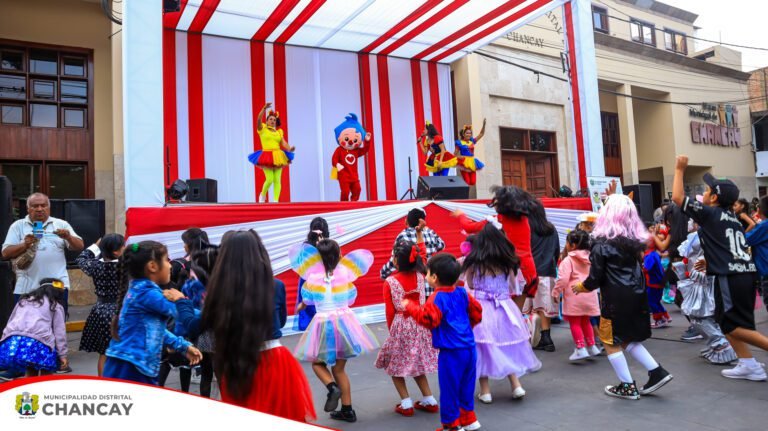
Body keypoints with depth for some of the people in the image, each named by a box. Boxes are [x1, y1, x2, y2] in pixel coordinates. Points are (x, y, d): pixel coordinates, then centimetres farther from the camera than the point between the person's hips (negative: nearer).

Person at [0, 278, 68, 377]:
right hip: (36, 343, -4)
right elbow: (59, 331, 10)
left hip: (12, 343, 5)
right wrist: (62, 354, 9)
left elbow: (10, 322, 25)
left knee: (31, 373, 26)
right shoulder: (56, 305, 17)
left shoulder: (23, 300, 31)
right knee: (46, 373, 15)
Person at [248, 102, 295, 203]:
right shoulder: (262, 129, 6)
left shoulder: (279, 132, 15)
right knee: (270, 179, -10)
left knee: (277, 180, -2)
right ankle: (263, 194, 19)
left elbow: (283, 143, 4)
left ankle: (275, 200, 1)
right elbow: (258, 119, -12)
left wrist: (290, 149, -17)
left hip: (278, 156, 4)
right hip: (267, 157, -4)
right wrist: (264, 108, -25)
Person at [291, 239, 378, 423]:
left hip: (323, 324, -2)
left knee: (317, 362, 18)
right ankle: (347, 410, 15)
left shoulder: (313, 277, -8)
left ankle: (332, 387, -9)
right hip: (345, 322, 2)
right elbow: (350, 299, 10)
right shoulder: (344, 274, -5)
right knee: (339, 368, 14)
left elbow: (308, 299, 8)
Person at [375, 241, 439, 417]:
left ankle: (406, 404, 10)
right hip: (420, 325, 5)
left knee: (395, 365, 13)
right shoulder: (419, 276, -3)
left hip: (401, 327, -4)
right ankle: (429, 401, 21)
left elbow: (390, 311, -8)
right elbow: (423, 255, 17)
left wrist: (392, 330, 6)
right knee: (417, 364, 20)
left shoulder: (390, 282, -13)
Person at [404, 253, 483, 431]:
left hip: (452, 352, -8)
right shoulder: (462, 293, 7)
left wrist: (410, 307, -15)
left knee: (449, 389, 6)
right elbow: (477, 312, 15)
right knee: (466, 387, 22)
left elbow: (428, 319, -26)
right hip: (469, 348, 8)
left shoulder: (438, 298, -15)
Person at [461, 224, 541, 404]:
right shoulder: (507, 262, -2)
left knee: (482, 348, 7)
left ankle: (485, 391, 12)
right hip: (504, 309, 3)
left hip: (480, 310, -2)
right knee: (507, 348, 17)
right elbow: (514, 287, 8)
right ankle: (516, 385, 15)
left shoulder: (473, 263, -8)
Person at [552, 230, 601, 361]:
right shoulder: (590, 258, 9)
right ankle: (591, 346, 26)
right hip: (589, 295, 7)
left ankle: (580, 349, -1)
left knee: (574, 323, 2)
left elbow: (563, 279, -18)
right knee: (585, 321, 20)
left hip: (574, 296, -7)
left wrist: (556, 293, -8)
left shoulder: (568, 260, -13)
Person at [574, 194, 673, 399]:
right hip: (637, 296, 7)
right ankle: (657, 372, 15)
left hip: (616, 300, -7)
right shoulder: (634, 240, 4)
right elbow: (638, 263, 12)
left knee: (611, 342, 9)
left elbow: (595, 279, -11)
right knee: (628, 340, 21)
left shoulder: (601, 244, -14)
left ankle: (627, 386, 15)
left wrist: (581, 287, 7)